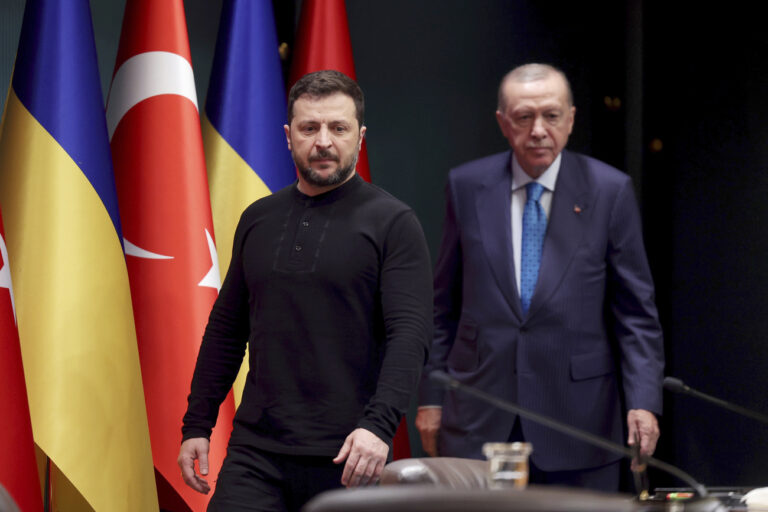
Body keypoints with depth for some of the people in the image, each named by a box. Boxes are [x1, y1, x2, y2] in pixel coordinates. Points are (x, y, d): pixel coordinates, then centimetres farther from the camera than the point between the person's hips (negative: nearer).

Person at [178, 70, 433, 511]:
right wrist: (196, 425, 14)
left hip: (345, 460, -4)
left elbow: (411, 334, -12)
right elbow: (226, 329, 19)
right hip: (255, 451, 4)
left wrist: (379, 425, -26)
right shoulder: (258, 219, 13)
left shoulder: (392, 223, -3)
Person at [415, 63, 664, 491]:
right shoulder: (467, 186, 5)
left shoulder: (609, 191, -1)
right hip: (478, 423, 1)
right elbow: (445, 306, 11)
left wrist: (643, 401, -11)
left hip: (577, 414, -1)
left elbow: (635, 311, 0)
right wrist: (431, 395, 8)